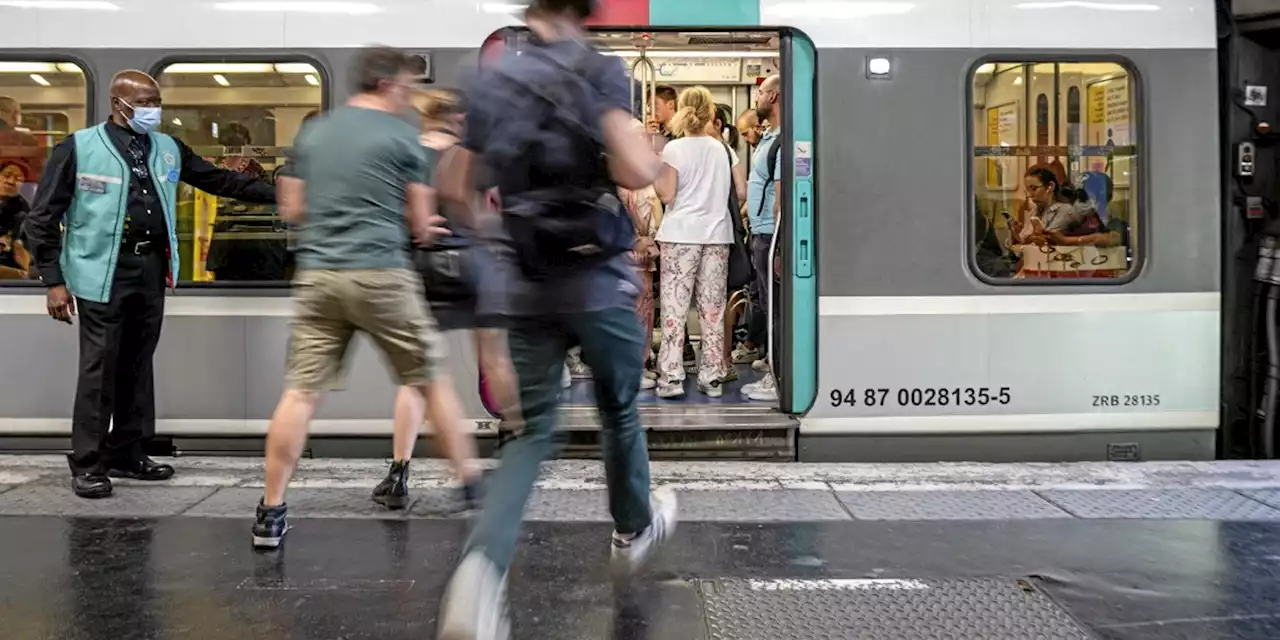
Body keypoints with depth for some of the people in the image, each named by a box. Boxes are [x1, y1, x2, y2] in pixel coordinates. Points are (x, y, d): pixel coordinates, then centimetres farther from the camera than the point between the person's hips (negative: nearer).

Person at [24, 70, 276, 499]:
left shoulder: (168, 149, 11)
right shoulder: (79, 148, -3)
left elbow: (220, 180, 14)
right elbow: (43, 218, -3)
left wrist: (277, 194, 6)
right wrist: (54, 281, -8)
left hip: (152, 269, 5)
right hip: (104, 271, -5)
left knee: (138, 365, 12)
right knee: (100, 368, -3)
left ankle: (126, 454, 23)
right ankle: (87, 464, 8)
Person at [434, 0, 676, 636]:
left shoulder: (489, 80, 7)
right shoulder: (599, 69, -8)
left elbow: (455, 188, 11)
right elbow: (635, 171, -21)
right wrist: (650, 154, 2)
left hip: (527, 285, 3)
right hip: (598, 279, -3)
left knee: (533, 430, 8)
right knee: (619, 411, 20)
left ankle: (481, 569, -15)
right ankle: (635, 530, 43)